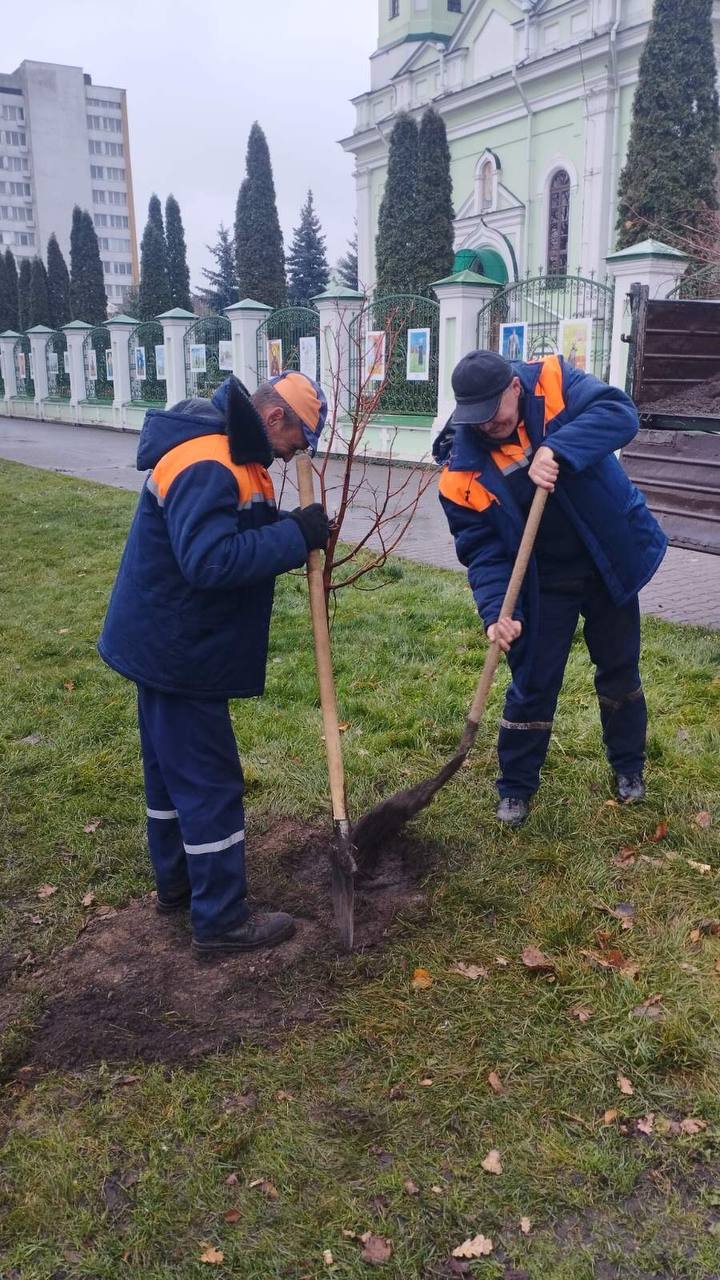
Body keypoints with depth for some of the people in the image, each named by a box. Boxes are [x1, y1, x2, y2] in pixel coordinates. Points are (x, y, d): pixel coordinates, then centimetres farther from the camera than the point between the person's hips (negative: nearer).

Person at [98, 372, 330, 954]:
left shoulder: (228, 453, 10)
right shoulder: (205, 465, -25)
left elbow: (239, 538, 12)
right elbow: (209, 560, -34)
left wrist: (293, 534, -5)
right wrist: (296, 536, -28)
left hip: (169, 643, 11)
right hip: (178, 650, -11)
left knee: (171, 766, 21)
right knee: (209, 781, -1)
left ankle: (178, 880, 38)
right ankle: (221, 919, 12)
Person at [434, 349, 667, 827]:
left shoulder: (553, 383, -17)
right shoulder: (464, 467, -17)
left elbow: (620, 413, -31)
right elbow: (482, 548, -17)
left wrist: (558, 449, -44)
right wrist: (497, 609, -32)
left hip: (612, 559, 1)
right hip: (544, 582, -1)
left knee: (620, 671, 16)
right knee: (533, 684, 3)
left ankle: (629, 766, 38)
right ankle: (516, 786, 23)